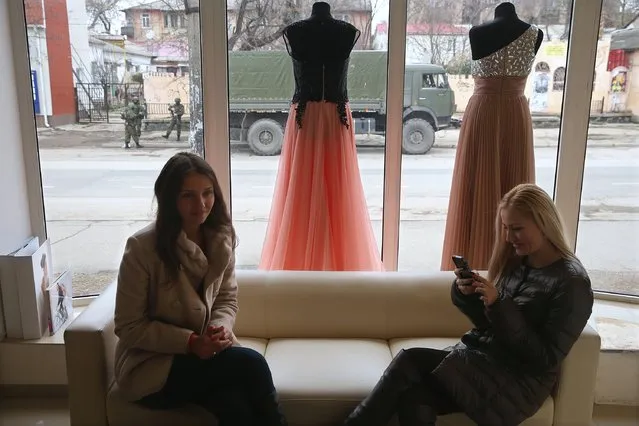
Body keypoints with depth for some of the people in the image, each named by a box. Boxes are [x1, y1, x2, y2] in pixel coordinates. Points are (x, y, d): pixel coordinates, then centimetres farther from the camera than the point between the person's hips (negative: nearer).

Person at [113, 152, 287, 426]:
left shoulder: (222, 237, -2)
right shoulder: (142, 247, -19)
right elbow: (129, 327, -13)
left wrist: (221, 328, -15)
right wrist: (190, 341, -23)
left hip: (204, 352, 4)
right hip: (151, 365, -4)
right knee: (250, 363, -24)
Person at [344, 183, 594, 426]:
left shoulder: (571, 283, -12)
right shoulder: (515, 262, 9)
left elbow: (545, 359, -16)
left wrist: (499, 305, -24)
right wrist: (465, 294, -9)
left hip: (519, 381, -6)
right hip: (481, 356, 6)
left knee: (410, 361, -22)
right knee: (414, 399, -24)